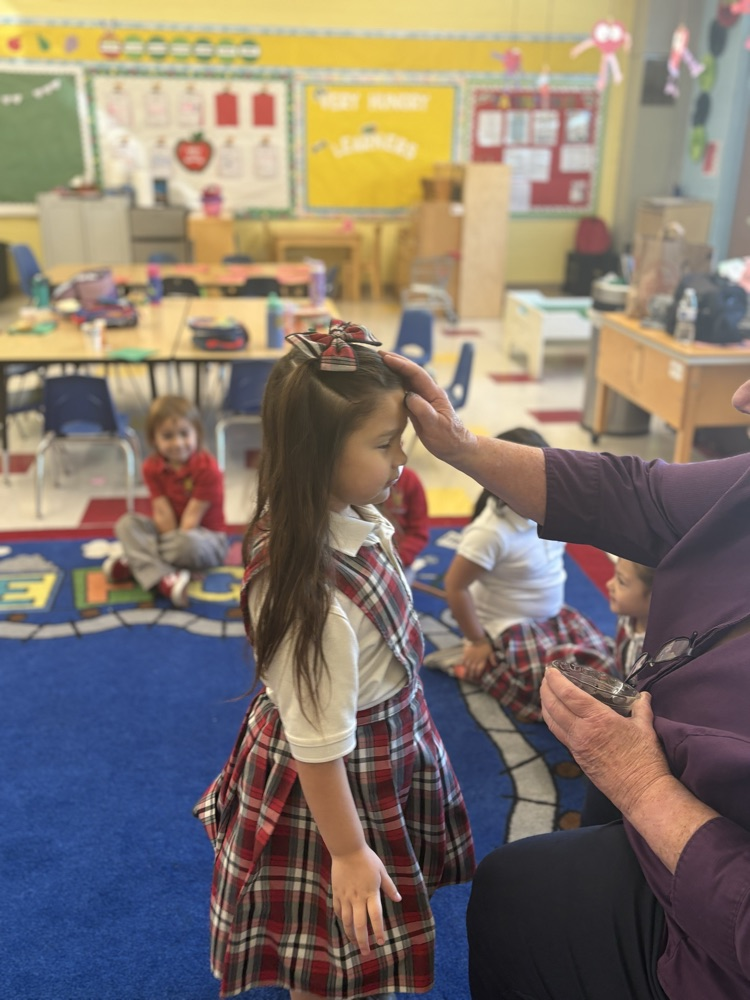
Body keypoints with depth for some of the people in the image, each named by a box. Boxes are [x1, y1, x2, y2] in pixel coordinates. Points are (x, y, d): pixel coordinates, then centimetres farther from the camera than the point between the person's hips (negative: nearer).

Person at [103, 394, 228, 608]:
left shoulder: (207, 468, -18)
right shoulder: (152, 468, -4)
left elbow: (192, 515, -20)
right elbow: (162, 512, -12)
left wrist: (176, 542, -24)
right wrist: (171, 540, -21)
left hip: (207, 537, -5)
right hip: (169, 531, 5)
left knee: (188, 543, -40)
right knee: (126, 523, -16)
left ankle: (135, 562, -19)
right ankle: (163, 578, -38)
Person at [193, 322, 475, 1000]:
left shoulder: (349, 518, -13)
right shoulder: (313, 595, -38)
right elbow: (319, 743, -26)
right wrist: (348, 852, -15)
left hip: (387, 750, 8)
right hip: (337, 785, -8)